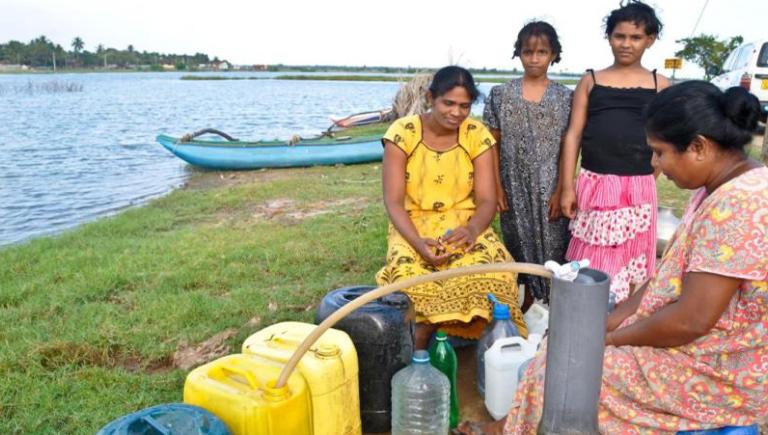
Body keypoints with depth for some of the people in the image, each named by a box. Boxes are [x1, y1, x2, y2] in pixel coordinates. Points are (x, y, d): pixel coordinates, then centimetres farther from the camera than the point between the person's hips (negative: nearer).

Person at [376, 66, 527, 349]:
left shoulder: (477, 135, -3)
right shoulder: (403, 133, -9)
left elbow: (487, 200, -5)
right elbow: (393, 201, -10)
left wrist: (472, 230, -29)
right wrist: (418, 243, -28)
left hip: (464, 225, 1)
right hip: (413, 225, -1)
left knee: (488, 267, -32)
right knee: (409, 273, -33)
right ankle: (419, 352, -11)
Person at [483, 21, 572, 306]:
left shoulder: (564, 97, 0)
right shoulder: (501, 94, 2)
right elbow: (493, 146, 2)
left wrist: (561, 190, -7)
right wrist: (497, 187, -3)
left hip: (550, 190, -1)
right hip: (515, 189, 1)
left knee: (552, 248, 2)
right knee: (521, 247, 10)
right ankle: (526, 310, 24)